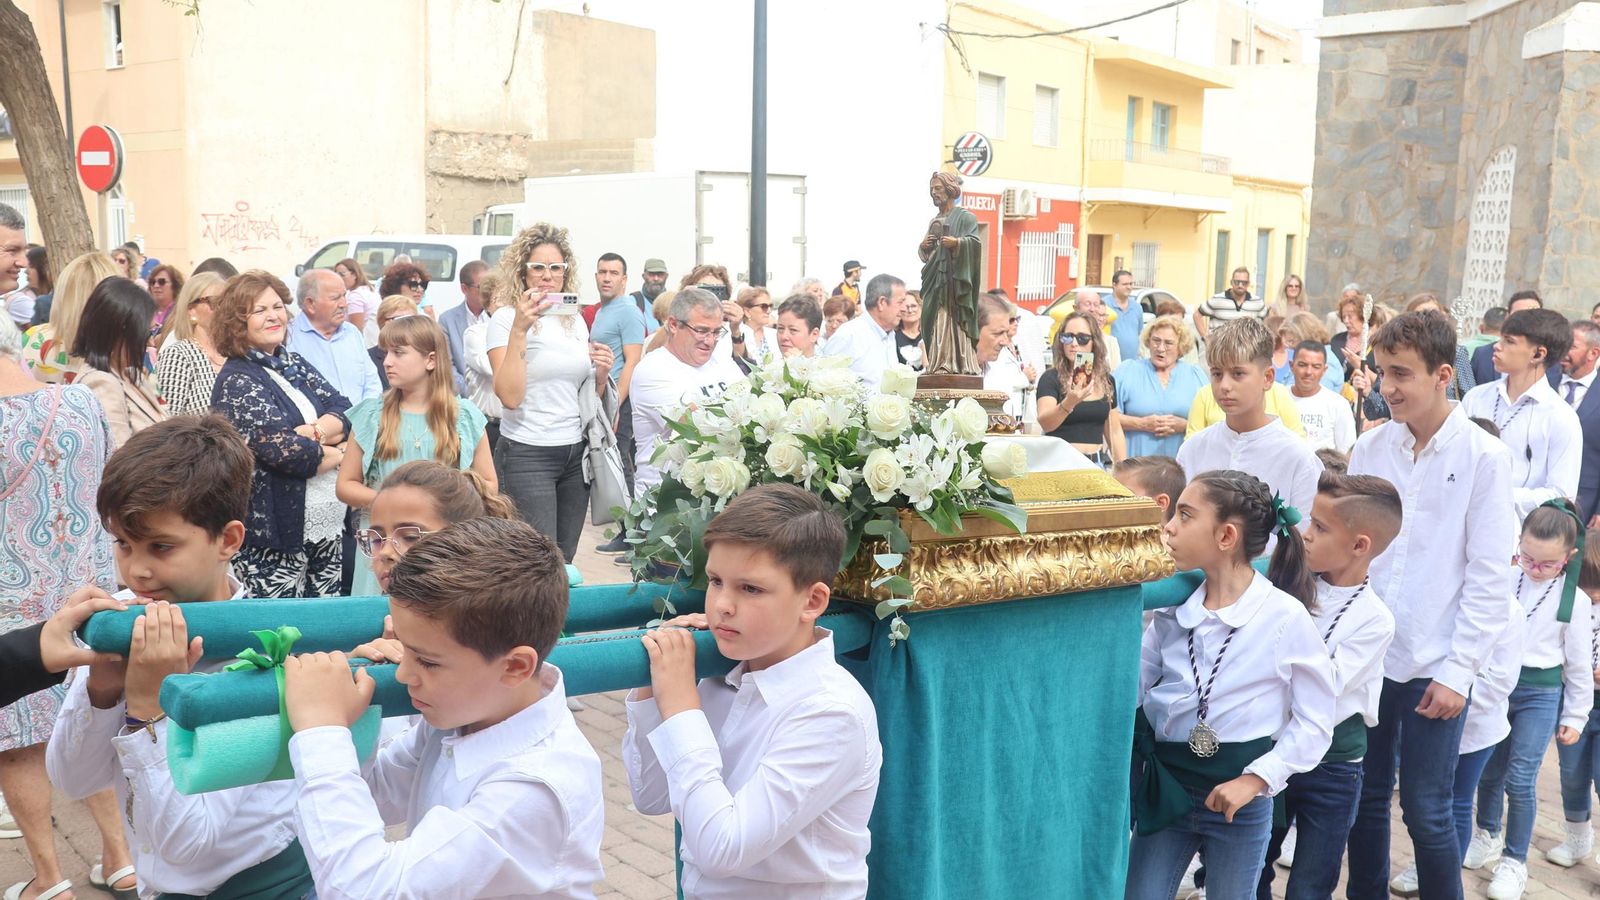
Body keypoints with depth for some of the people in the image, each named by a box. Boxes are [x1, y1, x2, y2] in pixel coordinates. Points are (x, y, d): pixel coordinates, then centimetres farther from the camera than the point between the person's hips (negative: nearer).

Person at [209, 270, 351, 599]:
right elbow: (285, 450, -20)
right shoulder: (237, 381, -10)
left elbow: (346, 412, 5)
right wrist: (339, 452, -5)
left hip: (327, 523, 7)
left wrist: (316, 431, -15)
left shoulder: (294, 364, 13)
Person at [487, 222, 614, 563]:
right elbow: (510, 397, -20)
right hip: (527, 454, -6)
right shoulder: (506, 318, -6)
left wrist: (601, 375, 0)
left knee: (565, 560, 13)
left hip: (575, 451, 6)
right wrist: (519, 329, -23)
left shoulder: (575, 320, 11)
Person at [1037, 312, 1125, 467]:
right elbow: (1045, 424, -21)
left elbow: (1114, 431, 16)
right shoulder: (1051, 378, -5)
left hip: (1098, 463, 4)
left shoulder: (1107, 380, 9)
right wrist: (1068, 403, -37)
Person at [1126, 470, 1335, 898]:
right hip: (1165, 790, 3)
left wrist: (1255, 780, -16)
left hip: (1241, 802, -3)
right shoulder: (1171, 610, -1)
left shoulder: (1285, 617, -14)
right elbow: (1131, 690, 3)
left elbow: (1315, 723, -9)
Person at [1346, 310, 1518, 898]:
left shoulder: (1484, 457, -8)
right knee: (1365, 797, 13)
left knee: (1426, 811, 5)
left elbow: (1488, 578, -7)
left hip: (1434, 667, -3)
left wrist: (1457, 671, -9)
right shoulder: (1370, 446, 1)